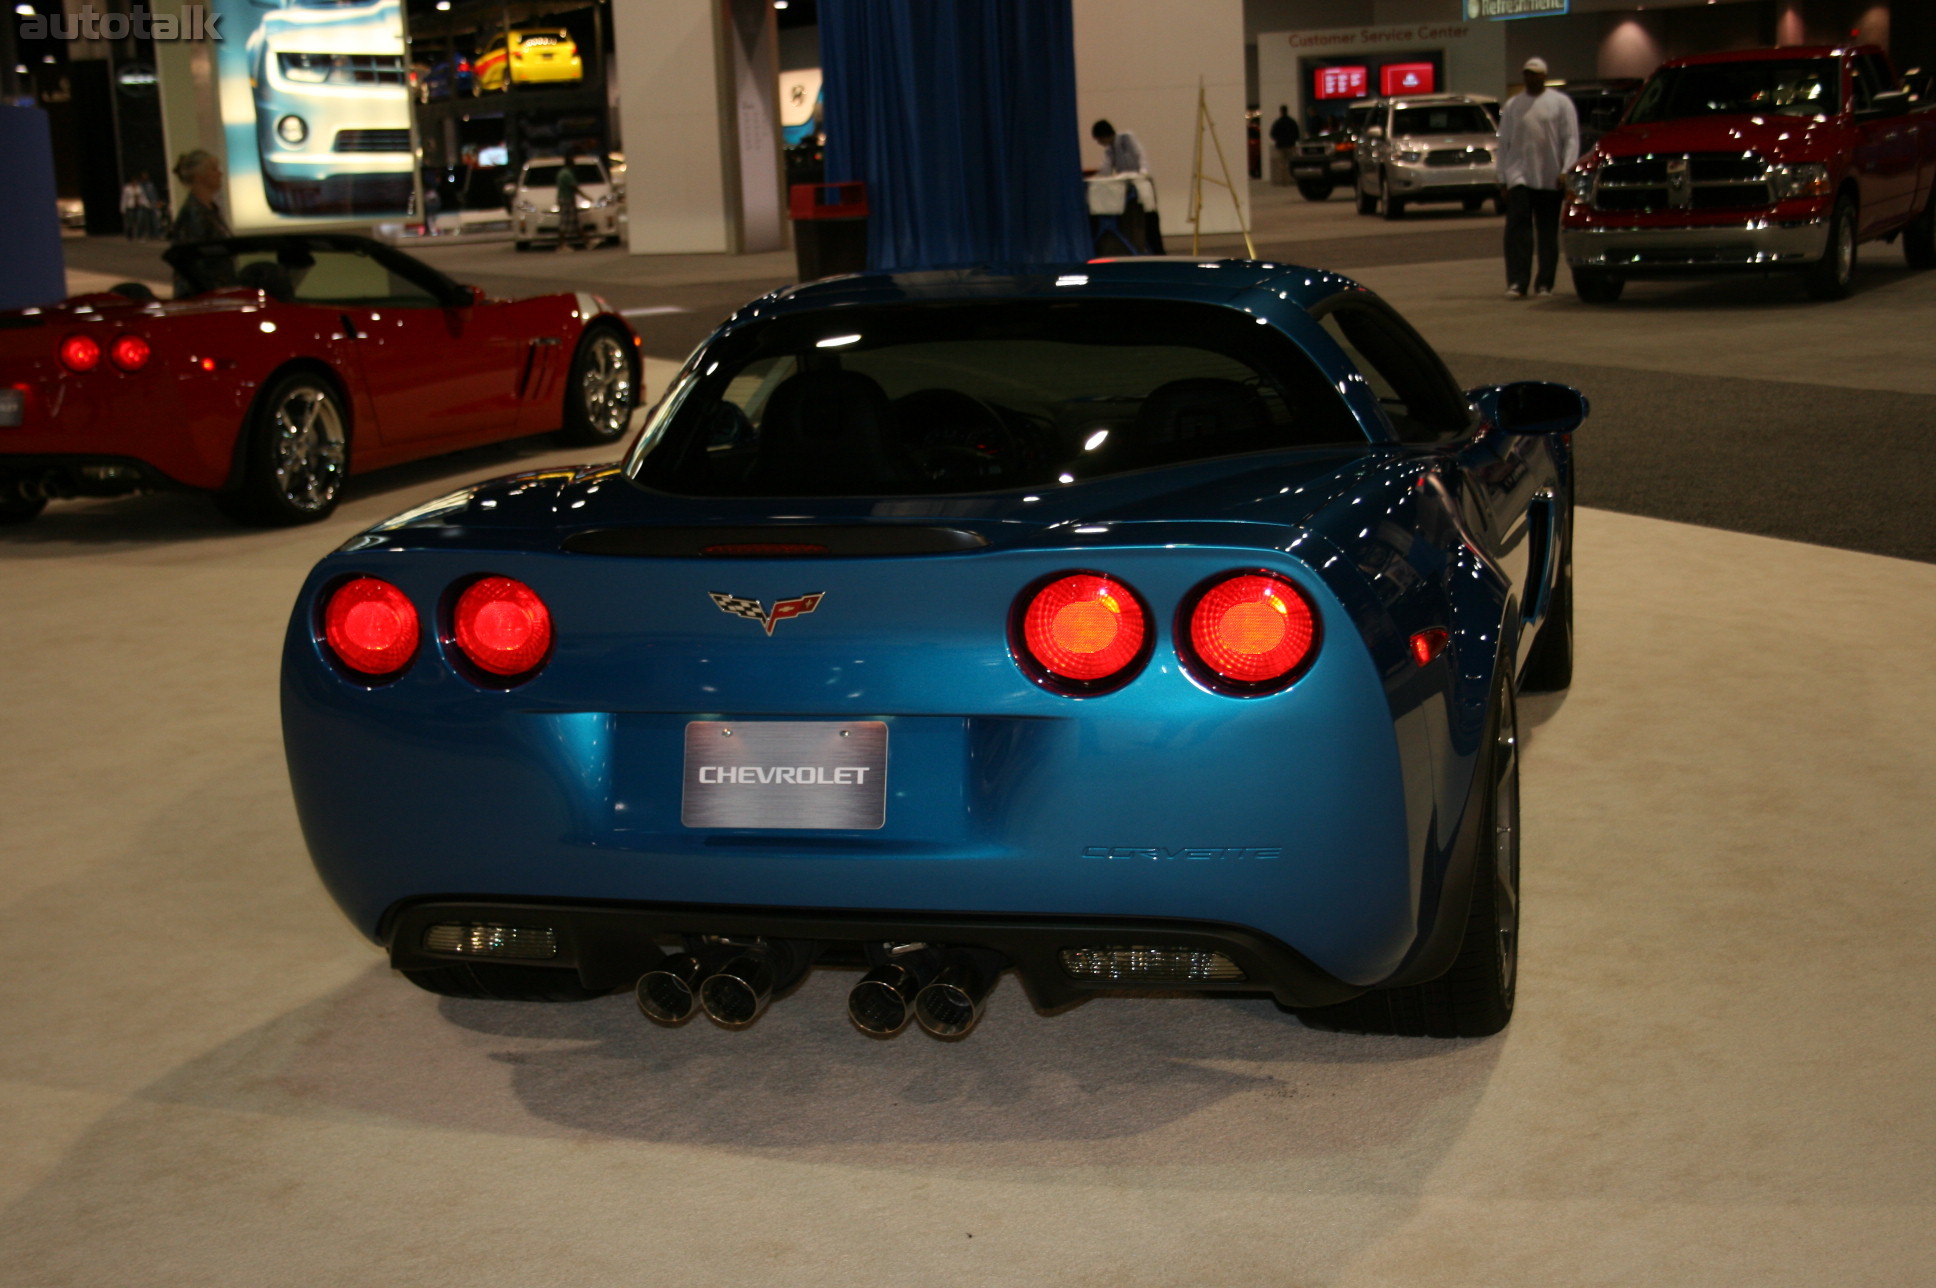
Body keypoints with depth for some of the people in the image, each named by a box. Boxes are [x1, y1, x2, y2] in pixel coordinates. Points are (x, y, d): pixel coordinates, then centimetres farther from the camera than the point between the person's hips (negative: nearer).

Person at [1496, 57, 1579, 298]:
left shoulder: (1561, 103, 5)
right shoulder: (1512, 106, 13)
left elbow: (1571, 139, 0)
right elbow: (1503, 143, 13)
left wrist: (1566, 171, -12)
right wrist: (1502, 178, 6)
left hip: (1550, 179, -1)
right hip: (1519, 176, 1)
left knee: (1548, 233, 3)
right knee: (1517, 228, -12)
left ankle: (1544, 283, 9)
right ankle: (1517, 282, -16)